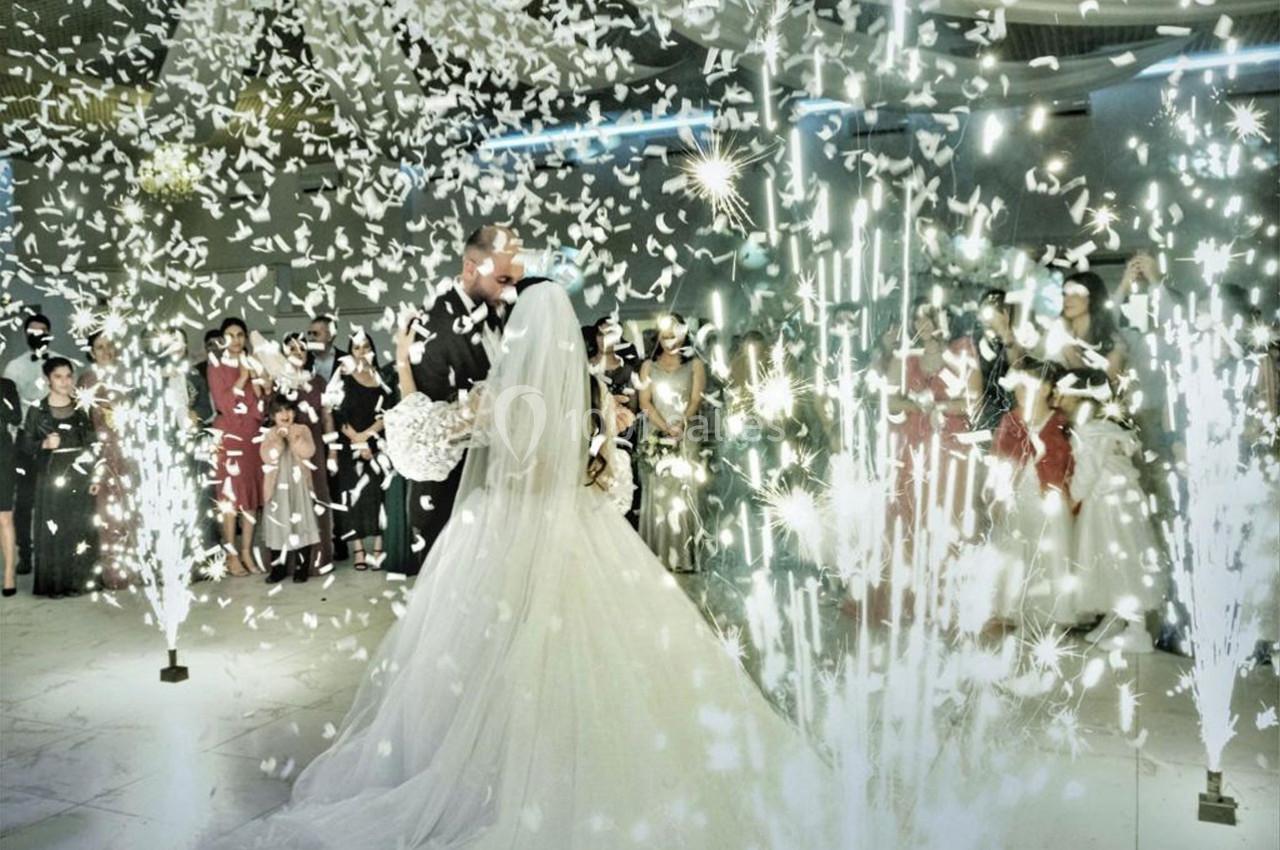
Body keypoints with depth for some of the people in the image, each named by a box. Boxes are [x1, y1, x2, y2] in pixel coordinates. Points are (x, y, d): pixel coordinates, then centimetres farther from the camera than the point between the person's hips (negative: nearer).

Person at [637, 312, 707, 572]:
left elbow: (697, 398, -1)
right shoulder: (649, 366, 13)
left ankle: (685, 558, -3)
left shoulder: (695, 364, 10)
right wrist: (666, 427, -13)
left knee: (684, 495, -4)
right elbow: (645, 402, 2)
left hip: (686, 437, -1)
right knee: (657, 494, -2)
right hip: (656, 438, 1)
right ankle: (659, 557, 0)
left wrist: (682, 423, -19)